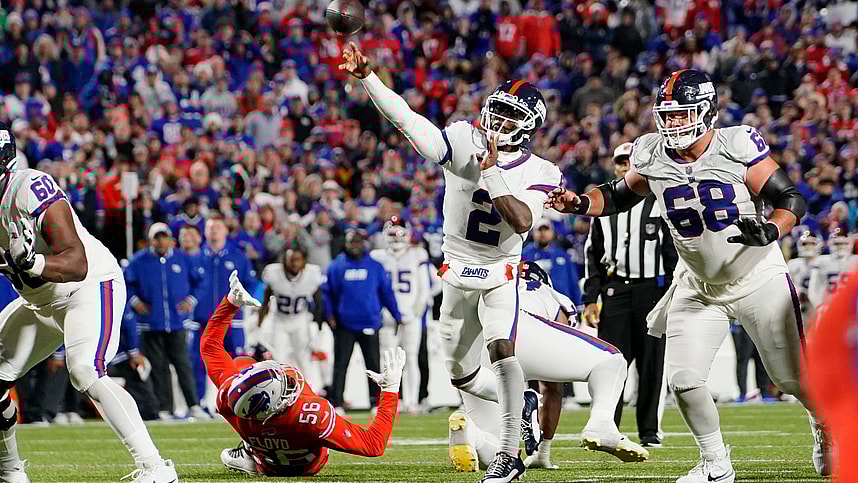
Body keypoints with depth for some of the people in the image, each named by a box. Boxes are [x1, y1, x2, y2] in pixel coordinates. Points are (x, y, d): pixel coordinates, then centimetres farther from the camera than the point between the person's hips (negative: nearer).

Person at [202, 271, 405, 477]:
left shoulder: (229, 395, -39)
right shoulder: (314, 416, -50)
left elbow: (210, 344, -21)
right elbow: (374, 445, -41)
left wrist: (232, 300, -17)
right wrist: (391, 388, -36)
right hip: (307, 467, -1)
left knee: (241, 362, 10)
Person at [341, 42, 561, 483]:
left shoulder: (537, 174, -9)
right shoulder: (463, 143, -8)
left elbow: (523, 221, -27)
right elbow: (406, 119, -17)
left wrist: (492, 173, -27)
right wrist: (366, 76, -28)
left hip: (500, 276, -3)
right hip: (458, 273, 3)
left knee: (501, 349, -27)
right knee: (461, 376, 12)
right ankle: (522, 400, 41)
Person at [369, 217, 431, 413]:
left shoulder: (417, 256, 5)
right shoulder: (379, 257, 8)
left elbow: (424, 289, 6)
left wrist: (416, 311, -5)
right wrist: (380, 312, -1)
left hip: (410, 316, -1)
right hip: (388, 316, 1)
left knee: (411, 359, -2)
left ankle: (411, 401, 2)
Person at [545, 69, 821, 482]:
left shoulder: (737, 147, -20)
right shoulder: (652, 156, -8)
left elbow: (791, 199, -16)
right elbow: (619, 197, 10)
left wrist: (771, 231, -35)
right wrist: (581, 204, -8)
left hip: (758, 277, -4)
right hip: (698, 288, 4)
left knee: (793, 377, 4)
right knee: (683, 380, -7)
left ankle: (825, 427, 36)